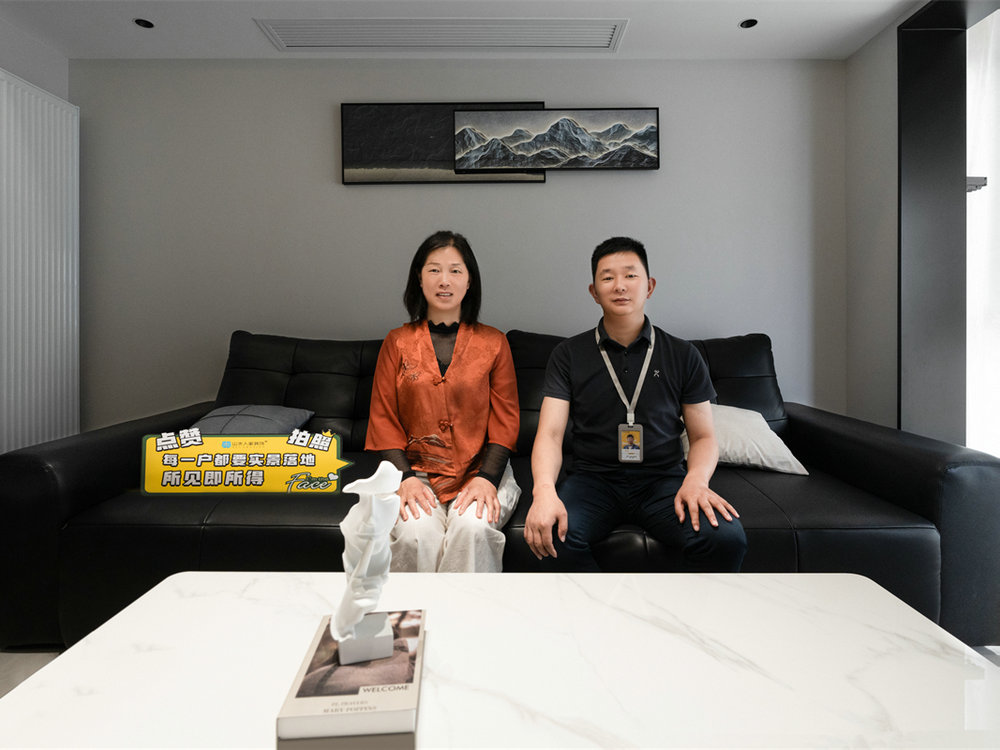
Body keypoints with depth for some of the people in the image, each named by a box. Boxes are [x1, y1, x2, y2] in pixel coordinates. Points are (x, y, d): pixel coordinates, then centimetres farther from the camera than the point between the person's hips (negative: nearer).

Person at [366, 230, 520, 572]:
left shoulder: (493, 343, 8)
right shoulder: (397, 342, 10)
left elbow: (505, 420, 4)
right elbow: (383, 419, 7)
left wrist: (486, 477, -12)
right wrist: (405, 477, -9)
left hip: (480, 470, 0)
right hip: (415, 470, 0)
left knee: (473, 528, -31)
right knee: (417, 534, -29)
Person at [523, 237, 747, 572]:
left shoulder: (683, 356, 8)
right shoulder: (568, 355, 4)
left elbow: (703, 436, 8)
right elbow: (550, 433, -5)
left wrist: (696, 479, -15)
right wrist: (544, 489, -26)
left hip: (663, 480, 1)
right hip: (593, 478, 0)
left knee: (727, 538, -28)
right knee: (548, 532, -31)